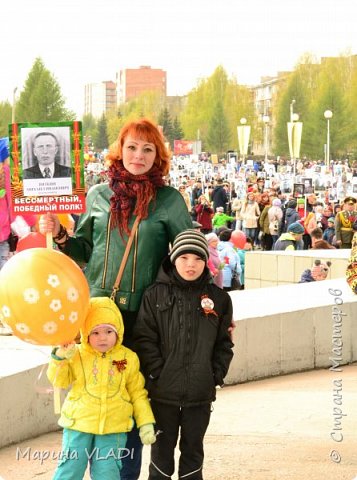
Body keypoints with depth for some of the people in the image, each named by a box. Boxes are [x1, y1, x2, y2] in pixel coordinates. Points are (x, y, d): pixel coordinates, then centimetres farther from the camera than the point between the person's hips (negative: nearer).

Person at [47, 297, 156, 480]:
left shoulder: (129, 358, 3)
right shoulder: (76, 355, 1)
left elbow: (137, 393, 8)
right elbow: (59, 380, 3)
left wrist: (146, 423, 3)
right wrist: (60, 357, -14)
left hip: (113, 429, 0)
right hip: (78, 424, 0)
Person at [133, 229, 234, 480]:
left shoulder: (219, 298, 3)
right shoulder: (155, 295, -2)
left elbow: (224, 344, 7)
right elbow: (145, 339, -4)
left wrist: (216, 375, -2)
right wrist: (157, 374, -11)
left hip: (201, 393, 1)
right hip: (163, 391, -1)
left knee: (193, 449, 11)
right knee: (162, 449, 7)